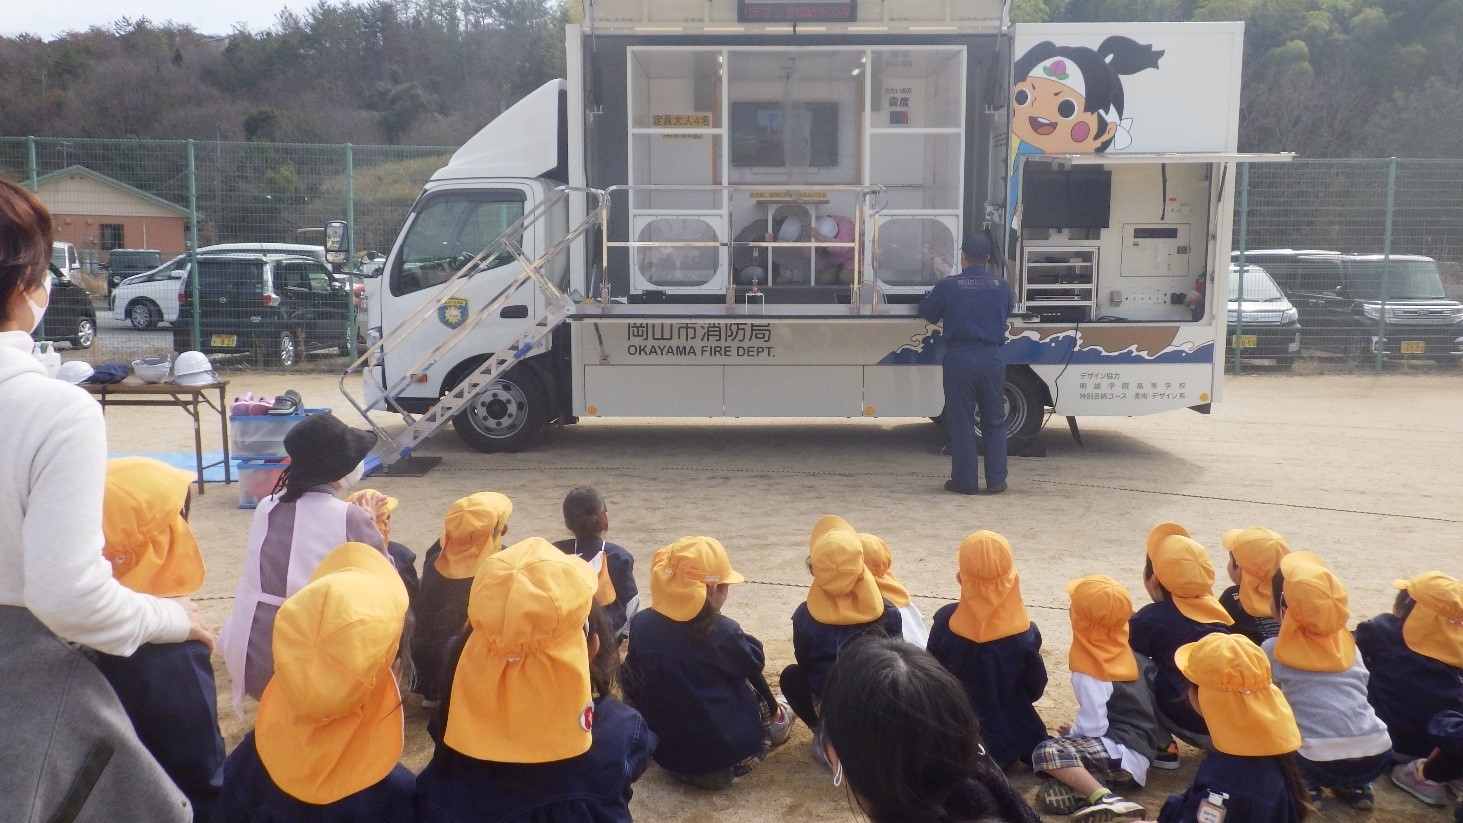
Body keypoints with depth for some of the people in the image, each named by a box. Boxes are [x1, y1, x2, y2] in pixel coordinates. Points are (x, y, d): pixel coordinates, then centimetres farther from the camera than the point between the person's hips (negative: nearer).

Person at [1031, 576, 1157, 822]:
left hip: (1123, 753, -9)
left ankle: (1107, 800, -28)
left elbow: (1093, 728, -19)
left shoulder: (1090, 671, -15)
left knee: (1045, 753, -19)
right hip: (1137, 745, 9)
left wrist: (1072, 730, 3)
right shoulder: (1122, 649, 8)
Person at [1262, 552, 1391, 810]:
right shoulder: (1346, 642, 12)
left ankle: (1307, 786, 6)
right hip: (1377, 756, 4)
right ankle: (1355, 787, 18)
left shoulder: (1273, 650, 2)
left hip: (1322, 764, -4)